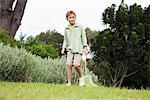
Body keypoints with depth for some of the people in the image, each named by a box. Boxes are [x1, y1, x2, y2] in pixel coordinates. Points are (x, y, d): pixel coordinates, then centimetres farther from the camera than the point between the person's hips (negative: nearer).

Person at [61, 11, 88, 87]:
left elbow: (84, 37, 7)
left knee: (76, 65, -17)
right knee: (69, 65, -7)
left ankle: (81, 77, 9)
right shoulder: (66, 29, 13)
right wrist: (63, 48, 8)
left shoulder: (80, 27, 6)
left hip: (78, 49, -3)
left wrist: (85, 47, -2)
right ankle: (69, 82, -2)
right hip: (70, 49, 3)